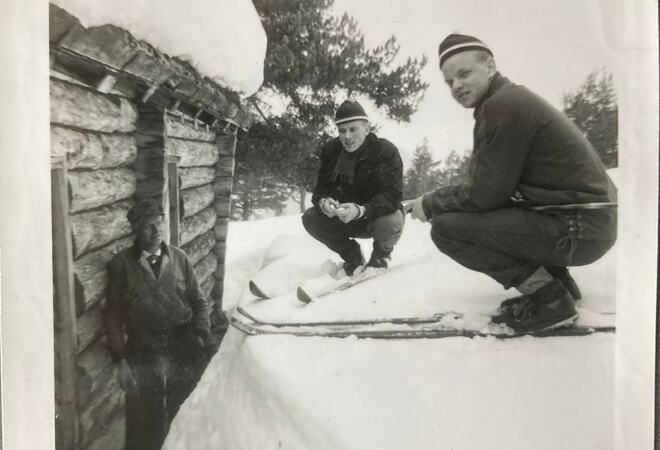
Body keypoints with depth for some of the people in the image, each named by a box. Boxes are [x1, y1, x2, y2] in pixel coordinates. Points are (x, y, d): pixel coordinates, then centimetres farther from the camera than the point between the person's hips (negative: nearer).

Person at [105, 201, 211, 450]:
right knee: (146, 422, 7)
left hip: (184, 348, 1)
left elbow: (199, 301, 10)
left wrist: (200, 335, 0)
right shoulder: (121, 263, 0)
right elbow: (114, 312, 2)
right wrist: (120, 353, -2)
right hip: (143, 352, -1)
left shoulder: (179, 258, 4)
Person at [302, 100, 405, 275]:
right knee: (310, 218, -17)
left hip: (378, 214, -4)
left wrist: (361, 210, -46)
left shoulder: (386, 150, -20)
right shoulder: (330, 150, -6)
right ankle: (353, 256, 6)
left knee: (389, 223, -37)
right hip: (343, 217, 4)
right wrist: (323, 201, -32)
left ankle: (381, 256, 3)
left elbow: (392, 195, -28)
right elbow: (321, 187, -5)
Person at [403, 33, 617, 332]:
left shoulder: (502, 105, -14)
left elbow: (485, 195, -16)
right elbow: (489, 187, 14)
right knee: (460, 215, 21)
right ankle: (555, 280, 15)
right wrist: (436, 201, 6)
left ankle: (550, 299, -6)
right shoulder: (513, 99, 17)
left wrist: (430, 204, -2)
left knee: (446, 227, -13)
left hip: (578, 228, -10)